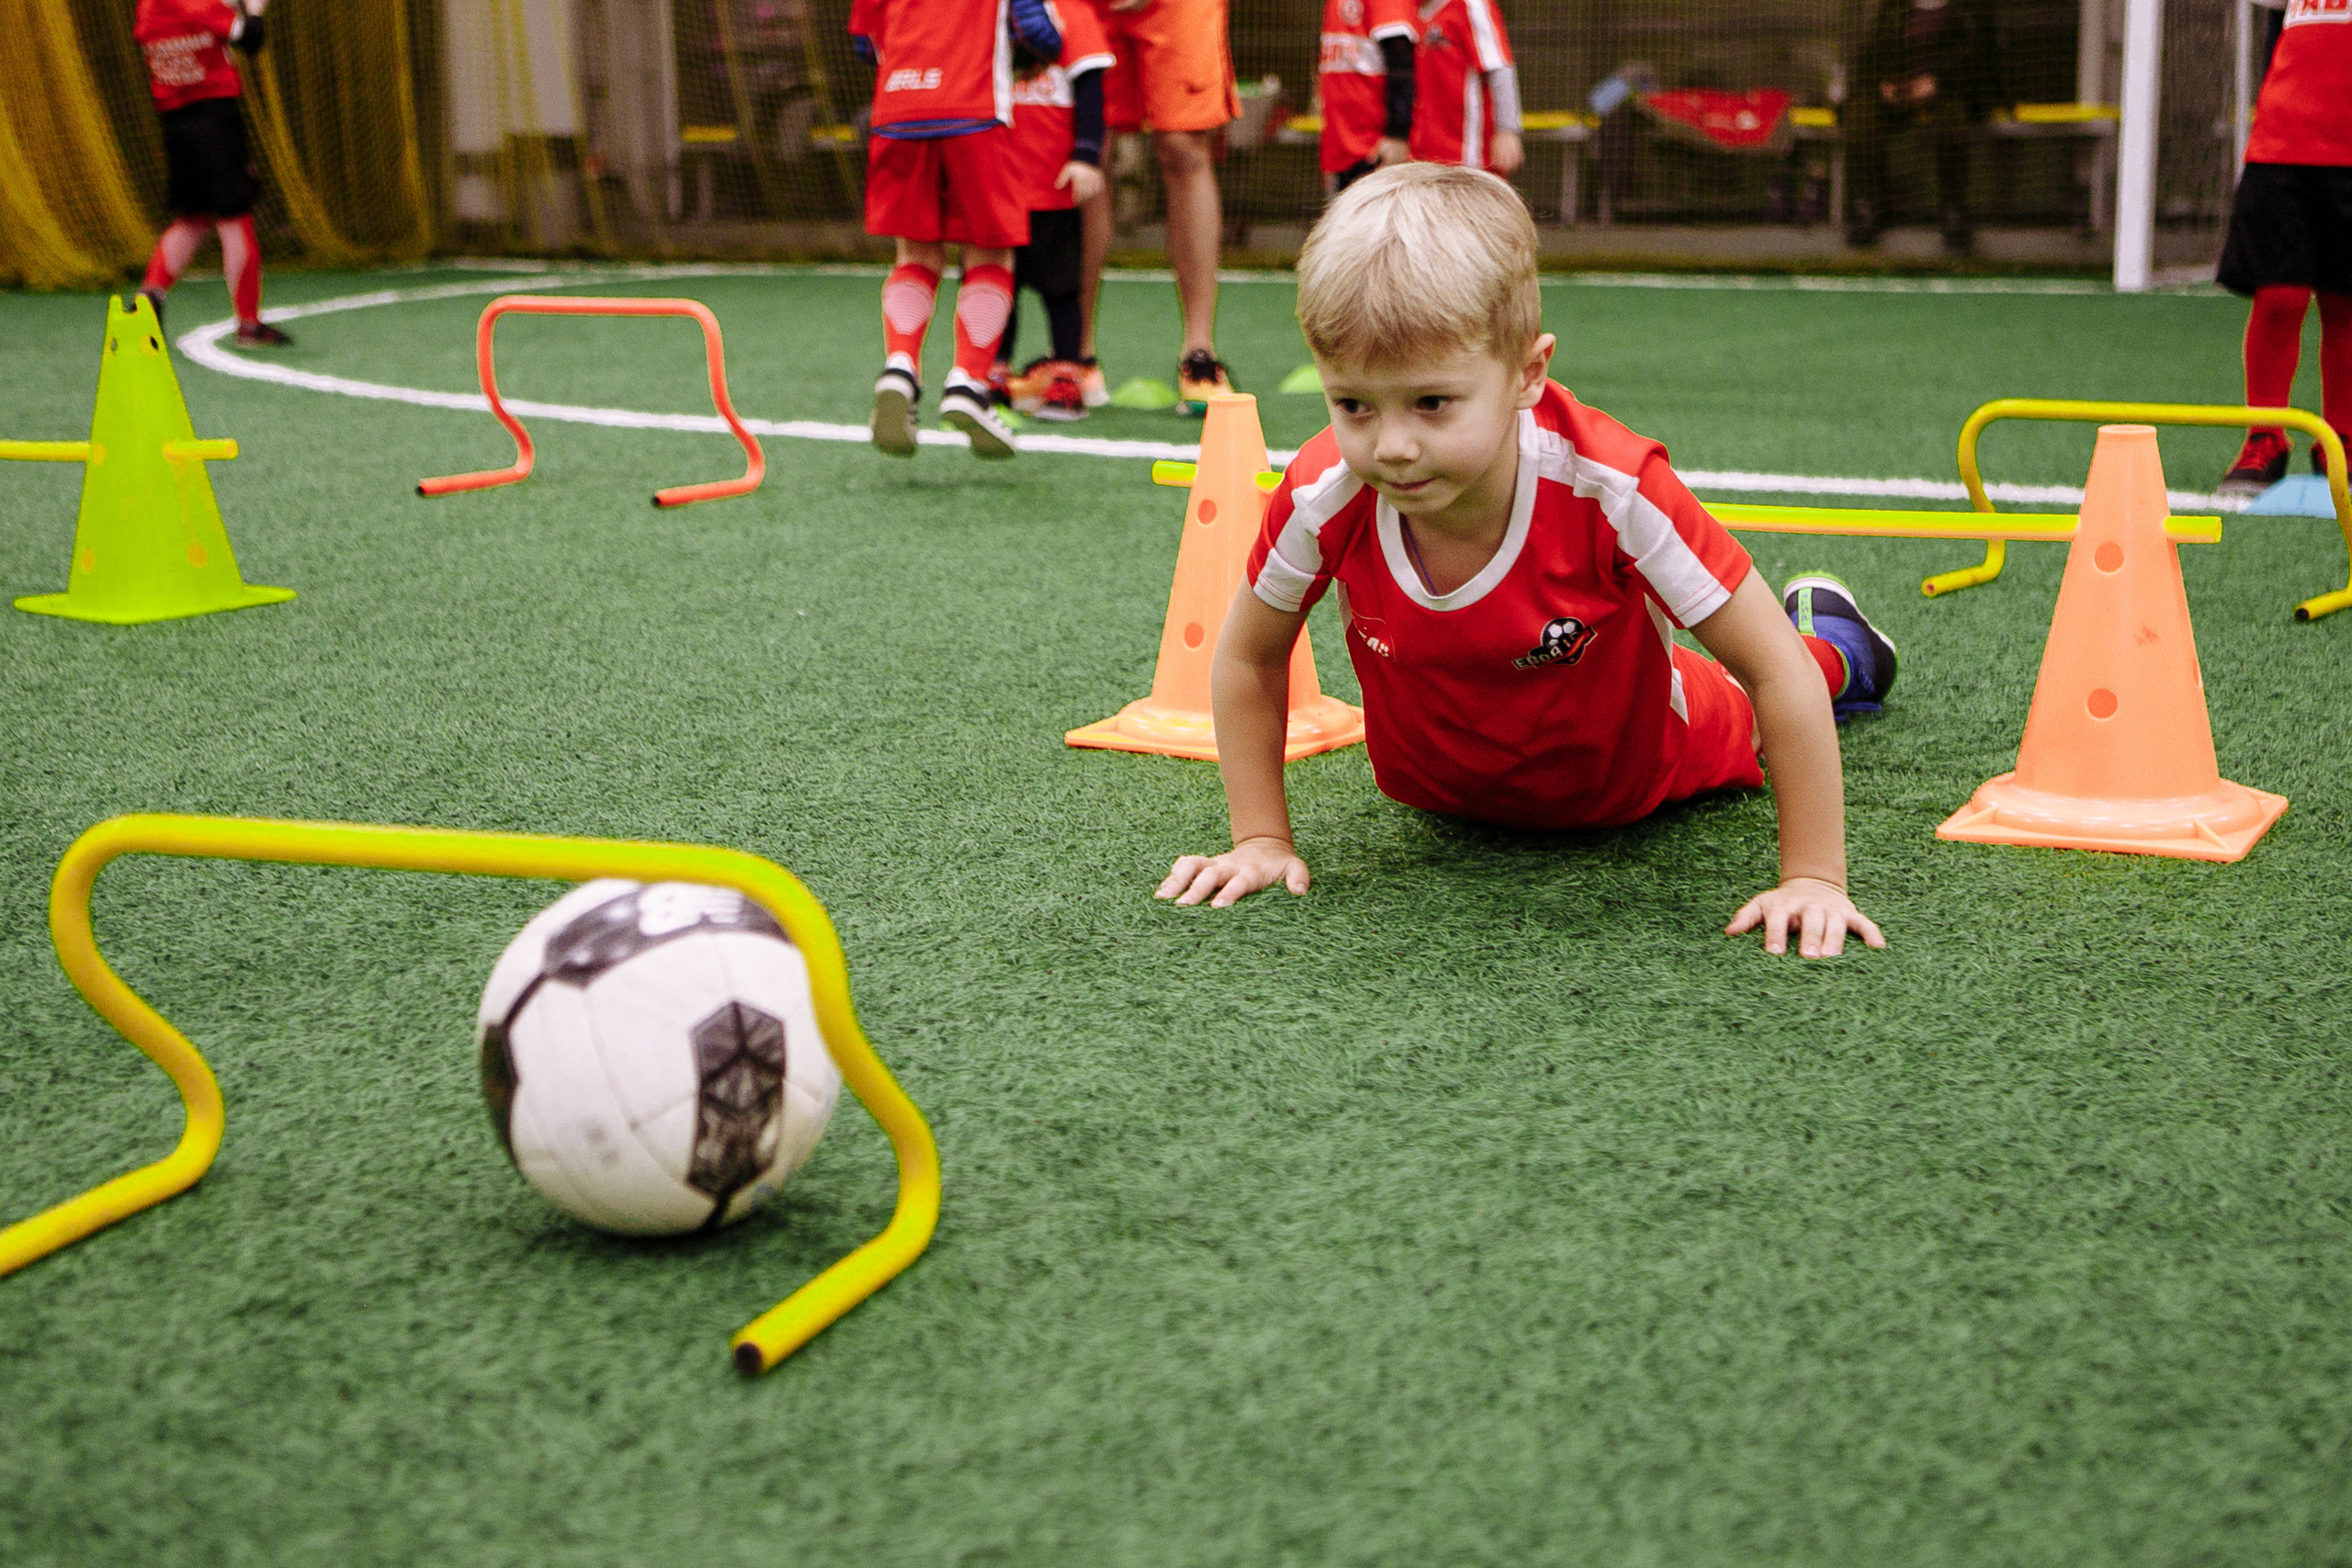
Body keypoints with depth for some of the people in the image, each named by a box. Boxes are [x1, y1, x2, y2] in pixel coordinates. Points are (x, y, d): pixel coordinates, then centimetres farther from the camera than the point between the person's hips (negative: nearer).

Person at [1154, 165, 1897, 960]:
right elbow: (1248, 658, -12)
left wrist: (1812, 878, -31)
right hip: (1439, 793, 3)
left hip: (1631, 782, -2)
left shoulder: (1610, 490, -41)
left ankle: (1830, 639, 52)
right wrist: (1262, 840, -13)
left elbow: (1779, 674, -31)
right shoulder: (1322, 499, -33)